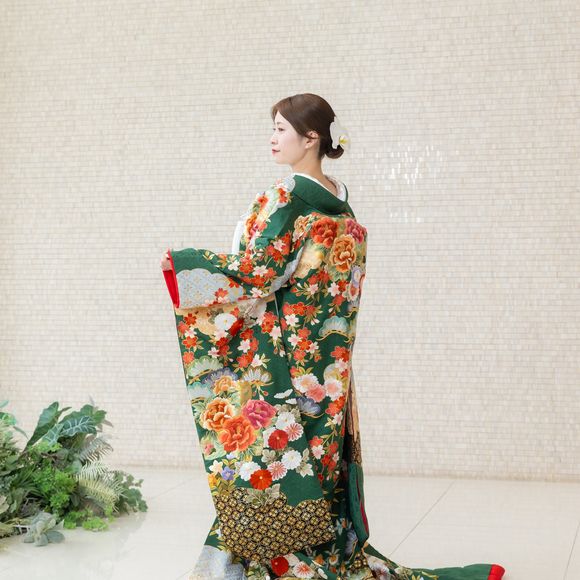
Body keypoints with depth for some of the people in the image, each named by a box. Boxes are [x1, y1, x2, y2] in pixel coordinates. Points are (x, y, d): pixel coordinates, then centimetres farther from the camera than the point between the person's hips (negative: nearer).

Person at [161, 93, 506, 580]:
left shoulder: (289, 195, -13)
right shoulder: (340, 202, 11)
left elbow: (257, 271, -16)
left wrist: (184, 261, -9)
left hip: (277, 355, -8)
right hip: (325, 359, 8)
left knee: (264, 452, -2)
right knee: (318, 451, 12)